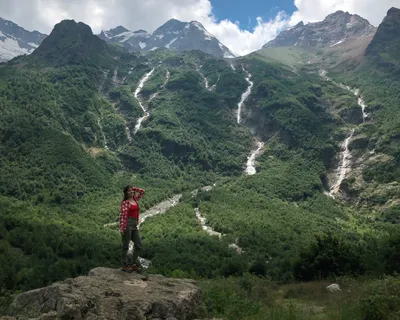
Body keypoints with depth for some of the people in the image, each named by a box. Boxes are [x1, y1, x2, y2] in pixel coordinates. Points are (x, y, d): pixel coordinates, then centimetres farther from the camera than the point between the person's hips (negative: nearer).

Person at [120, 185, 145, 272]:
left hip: (135, 226, 7)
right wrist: (121, 227, -21)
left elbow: (142, 191, 25)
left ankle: (133, 263, 16)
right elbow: (122, 215, -13)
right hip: (127, 225, -7)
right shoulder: (125, 203, -6)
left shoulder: (135, 199, 14)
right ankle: (125, 265, 7)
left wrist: (133, 188, 14)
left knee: (139, 245, 7)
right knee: (126, 245, 0)